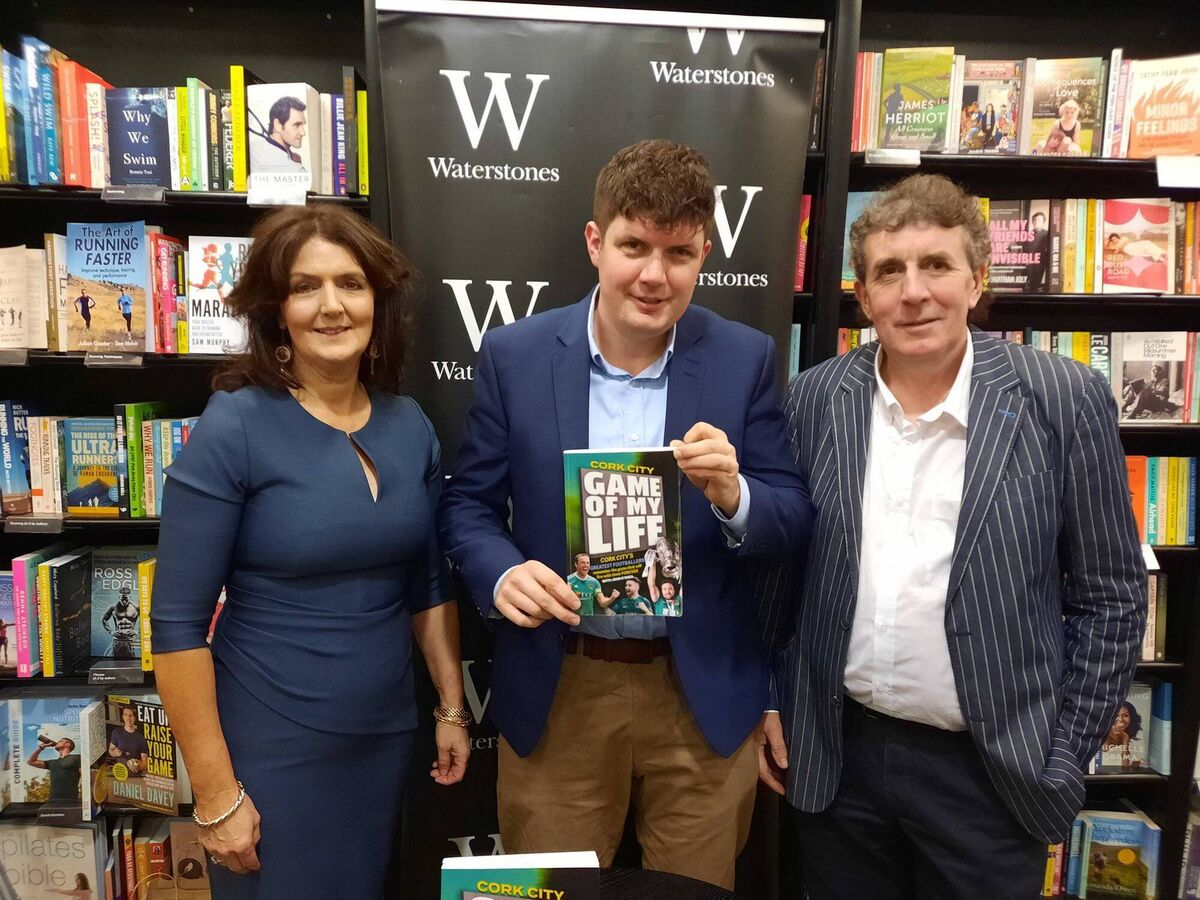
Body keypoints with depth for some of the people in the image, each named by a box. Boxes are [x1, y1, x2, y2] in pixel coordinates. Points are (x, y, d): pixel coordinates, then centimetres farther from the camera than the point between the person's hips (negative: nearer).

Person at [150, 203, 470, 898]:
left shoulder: (410, 425, -2)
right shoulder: (234, 428, -16)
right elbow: (177, 623, -14)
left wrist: (452, 707, 8)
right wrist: (216, 792, -13)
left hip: (387, 736, 5)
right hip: (271, 751, -5)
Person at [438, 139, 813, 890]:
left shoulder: (747, 358, -6)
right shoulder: (514, 355, -6)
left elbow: (795, 519, -4)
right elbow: (468, 502, 0)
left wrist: (733, 494, -26)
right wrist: (502, 575, -21)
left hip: (705, 693, 1)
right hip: (556, 691, 0)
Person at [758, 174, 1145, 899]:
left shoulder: (1065, 400, -9)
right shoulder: (814, 399, -3)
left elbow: (1111, 595, -4)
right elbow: (778, 568, 5)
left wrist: (1065, 763, -4)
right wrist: (766, 702, 5)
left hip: (991, 770, -2)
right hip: (836, 755, 2)